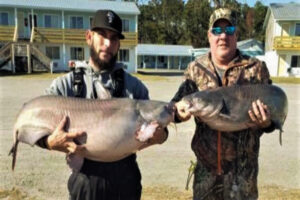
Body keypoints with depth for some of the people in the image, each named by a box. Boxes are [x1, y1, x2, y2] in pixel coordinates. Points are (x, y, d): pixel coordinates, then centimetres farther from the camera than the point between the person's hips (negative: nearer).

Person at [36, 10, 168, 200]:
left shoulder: (134, 85, 1)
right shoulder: (65, 85, -2)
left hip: (127, 181, 1)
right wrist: (49, 141, -23)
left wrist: (160, 135, -21)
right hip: (86, 181, -1)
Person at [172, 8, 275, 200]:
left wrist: (266, 122, -23)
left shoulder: (256, 68, -5)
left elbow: (273, 113, 0)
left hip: (243, 166, -1)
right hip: (206, 164, 2)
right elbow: (179, 101, -4)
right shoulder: (196, 68, 0)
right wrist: (179, 111, -28)